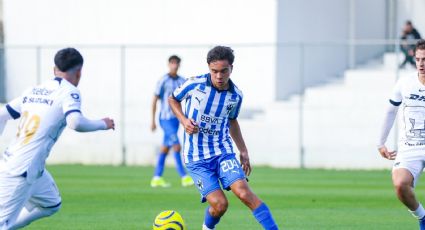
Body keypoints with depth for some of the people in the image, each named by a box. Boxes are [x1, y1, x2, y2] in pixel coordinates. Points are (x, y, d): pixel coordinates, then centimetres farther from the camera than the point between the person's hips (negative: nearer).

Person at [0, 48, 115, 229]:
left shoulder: (33, 91, 14)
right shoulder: (69, 92, -7)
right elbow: (75, 122, -23)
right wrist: (103, 124, -7)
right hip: (21, 172, -8)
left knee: (51, 204, 23)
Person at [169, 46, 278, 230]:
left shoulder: (236, 95, 1)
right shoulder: (195, 84, -9)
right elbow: (173, 99, 10)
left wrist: (243, 151, 18)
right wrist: (183, 120, -7)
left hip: (223, 151, 2)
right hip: (196, 157, -2)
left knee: (244, 193, -20)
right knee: (219, 204, -14)